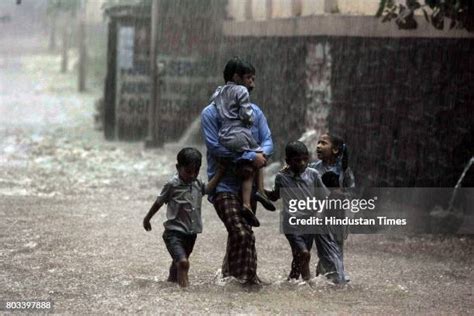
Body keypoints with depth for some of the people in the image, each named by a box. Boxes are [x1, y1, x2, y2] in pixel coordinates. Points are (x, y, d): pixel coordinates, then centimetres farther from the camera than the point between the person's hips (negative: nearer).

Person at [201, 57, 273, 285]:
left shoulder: (254, 111, 11)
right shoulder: (211, 112, -7)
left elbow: (267, 140, 6)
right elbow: (215, 147, -16)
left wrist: (262, 154, -19)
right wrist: (250, 156, -19)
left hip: (247, 184, 6)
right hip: (223, 184, -6)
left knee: (240, 234, 14)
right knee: (242, 234, -19)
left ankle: (230, 275, 28)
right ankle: (246, 277, -10)